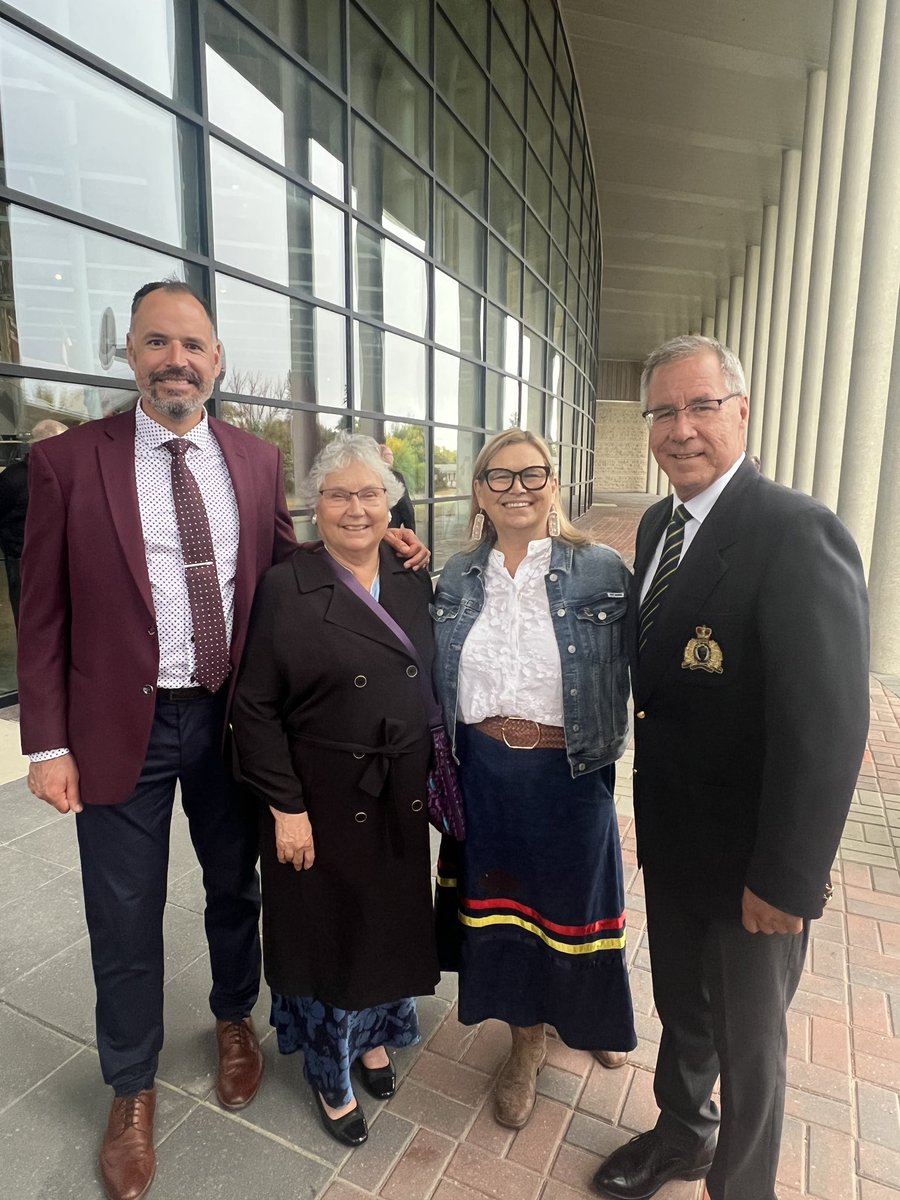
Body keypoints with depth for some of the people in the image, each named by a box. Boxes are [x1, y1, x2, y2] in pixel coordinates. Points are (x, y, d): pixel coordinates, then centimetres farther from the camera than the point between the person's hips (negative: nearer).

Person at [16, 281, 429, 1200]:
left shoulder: (256, 462, 2)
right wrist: (48, 744, -7)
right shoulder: (67, 461, -6)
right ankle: (131, 1089, 41)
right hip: (122, 725, -2)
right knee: (125, 919, 13)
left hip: (231, 716, 3)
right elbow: (43, 615, -4)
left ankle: (235, 1019, 51)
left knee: (235, 887, 21)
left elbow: (289, 568, 10)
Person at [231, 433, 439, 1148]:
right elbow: (256, 707, -12)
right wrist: (286, 808, -14)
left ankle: (373, 1037, 50)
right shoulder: (286, 590, -12)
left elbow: (433, 688, 7)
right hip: (324, 805, -4)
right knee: (329, 932, 15)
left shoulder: (415, 585, 1)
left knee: (391, 924, 21)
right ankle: (332, 1076, 42)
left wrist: (437, 780, 5)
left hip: (401, 802, 4)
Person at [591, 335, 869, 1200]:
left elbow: (828, 727, -24)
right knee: (680, 1007, 28)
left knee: (747, 1040, 19)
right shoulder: (657, 525, 2)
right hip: (670, 836, 7)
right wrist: (650, 795, 9)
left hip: (748, 864, -6)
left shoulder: (798, 535, -23)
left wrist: (785, 878, -19)